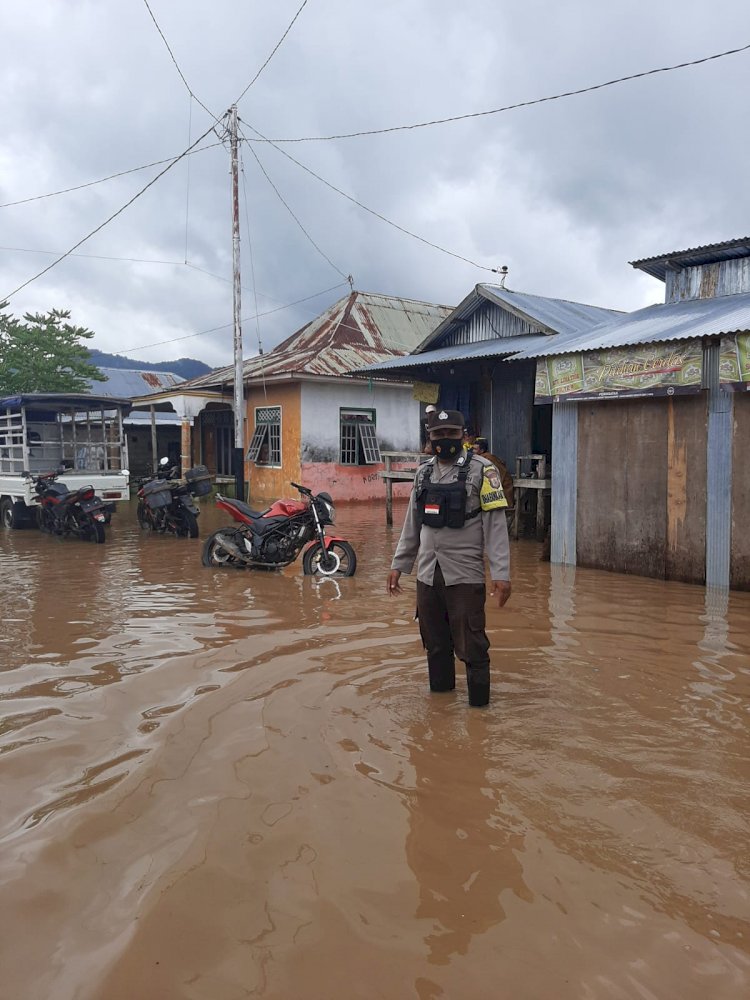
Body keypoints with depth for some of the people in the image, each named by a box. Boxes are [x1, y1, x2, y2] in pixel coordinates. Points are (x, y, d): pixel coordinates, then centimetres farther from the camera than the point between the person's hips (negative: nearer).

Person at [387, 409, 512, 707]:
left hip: (465, 576, -5)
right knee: (435, 643, 15)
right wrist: (398, 565, 15)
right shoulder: (424, 472, 12)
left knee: (471, 646, 0)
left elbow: (495, 525, -9)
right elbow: (412, 524, 17)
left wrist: (501, 573, -15)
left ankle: (479, 702, 16)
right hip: (427, 574, 5)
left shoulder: (481, 470, -5)